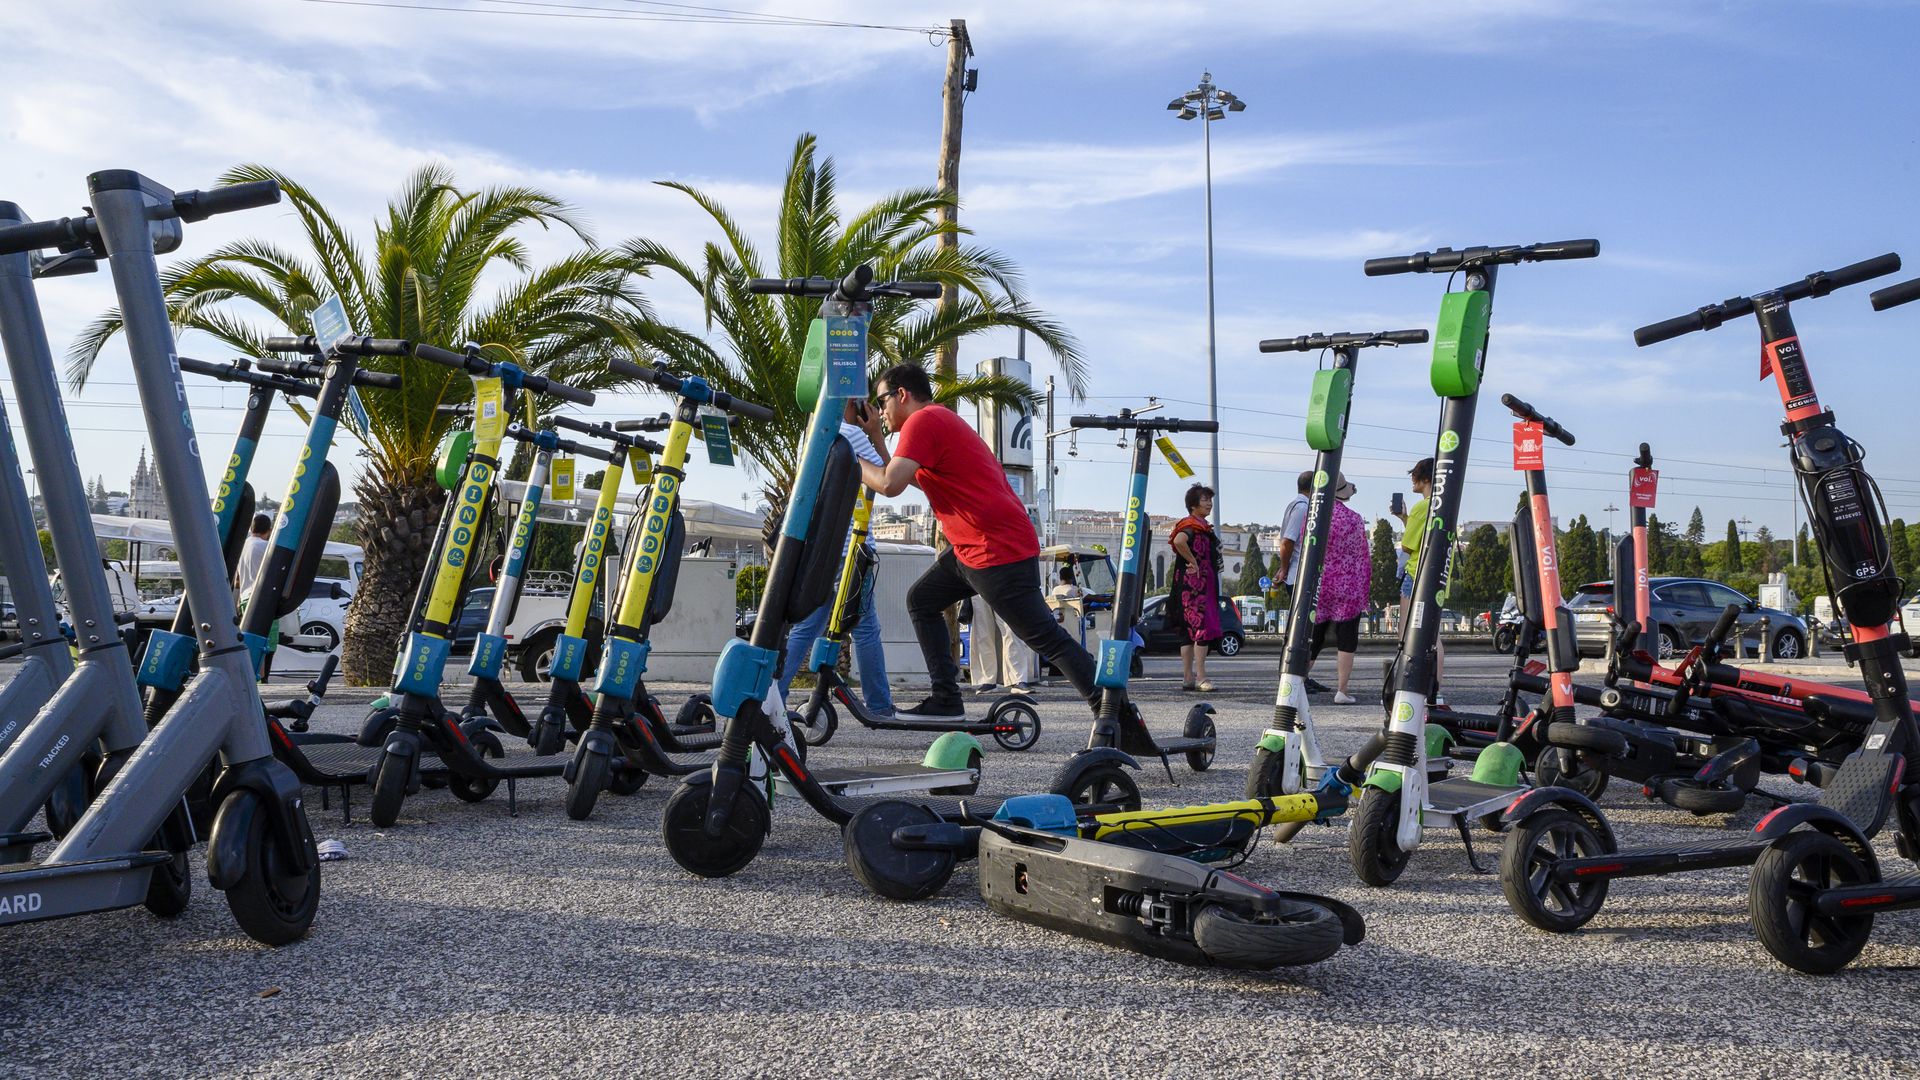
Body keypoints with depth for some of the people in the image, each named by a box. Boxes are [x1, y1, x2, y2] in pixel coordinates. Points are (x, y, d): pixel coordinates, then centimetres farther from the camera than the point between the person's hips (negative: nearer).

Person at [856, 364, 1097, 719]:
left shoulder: (922, 421, -10)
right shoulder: (939, 419, 22)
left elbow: (890, 484, -21)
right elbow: (912, 476, 28)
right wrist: (877, 437, 24)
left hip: (999, 549, -11)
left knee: (1047, 638, -10)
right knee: (921, 600, 16)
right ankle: (946, 700, 15)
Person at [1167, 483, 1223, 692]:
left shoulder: (1201, 526, 19)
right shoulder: (1193, 526, -12)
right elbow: (1179, 541, -31)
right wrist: (1193, 562, -23)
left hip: (1203, 586, 10)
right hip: (1195, 585, -10)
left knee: (1190, 632, 10)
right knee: (1202, 628, -12)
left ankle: (1187, 678, 13)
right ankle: (1200, 678, -13)